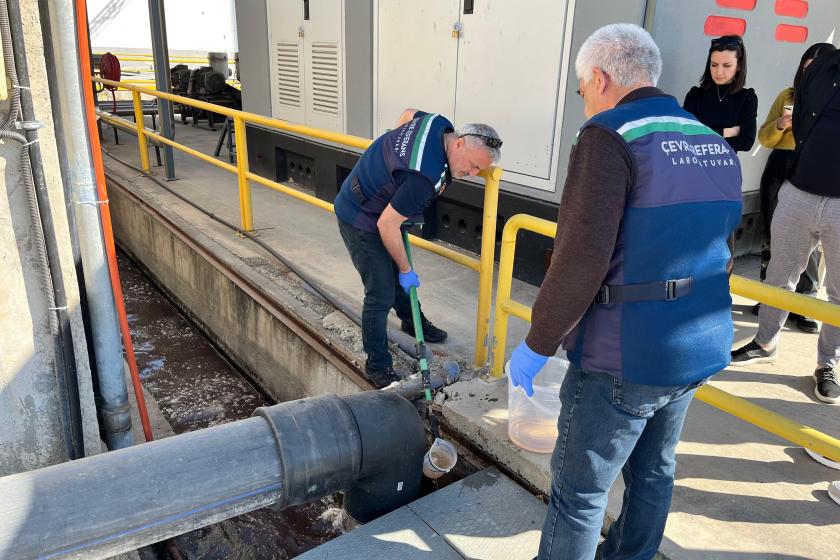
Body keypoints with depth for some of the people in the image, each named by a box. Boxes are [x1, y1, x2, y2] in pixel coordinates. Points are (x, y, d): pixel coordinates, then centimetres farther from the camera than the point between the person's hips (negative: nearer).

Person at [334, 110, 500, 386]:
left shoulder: (439, 124, -11)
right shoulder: (425, 177, -38)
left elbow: (408, 113, 13)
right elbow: (387, 225, -30)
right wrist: (406, 269, -17)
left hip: (376, 204, 9)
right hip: (359, 219, -9)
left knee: (396, 273, 24)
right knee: (381, 294, -5)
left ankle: (412, 321, 47)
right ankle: (377, 365, 11)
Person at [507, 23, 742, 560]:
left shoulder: (611, 136, -16)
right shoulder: (716, 145, 9)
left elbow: (581, 260, -24)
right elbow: (719, 254, 16)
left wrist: (538, 343, -13)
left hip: (623, 358, -8)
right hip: (702, 348, 9)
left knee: (579, 490, 8)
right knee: (654, 472, 24)